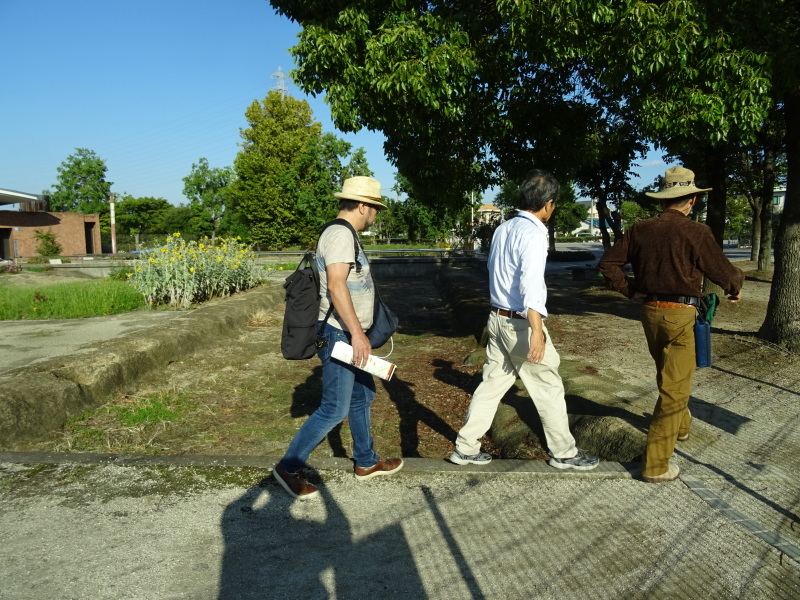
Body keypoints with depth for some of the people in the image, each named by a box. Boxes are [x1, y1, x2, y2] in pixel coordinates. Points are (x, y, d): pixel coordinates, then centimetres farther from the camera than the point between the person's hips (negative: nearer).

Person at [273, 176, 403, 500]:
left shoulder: (343, 233, 15)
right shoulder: (341, 234, -16)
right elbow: (336, 285, -27)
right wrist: (357, 332, -28)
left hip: (349, 335, 11)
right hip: (339, 334, -11)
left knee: (363, 396, 18)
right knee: (335, 409, -6)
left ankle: (366, 462, 31)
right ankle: (289, 467, 7)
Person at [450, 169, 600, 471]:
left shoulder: (502, 229, 8)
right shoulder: (533, 233, -17)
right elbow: (531, 283, -27)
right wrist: (536, 332, -29)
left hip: (497, 318, 8)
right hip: (521, 324, -8)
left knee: (492, 384, 13)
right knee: (549, 389, 7)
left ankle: (466, 447, 17)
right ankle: (564, 453, 21)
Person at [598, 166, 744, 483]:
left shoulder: (640, 229, 2)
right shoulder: (696, 232, -13)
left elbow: (607, 263, 5)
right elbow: (724, 273, -8)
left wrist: (630, 290, 10)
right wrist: (736, 286, 13)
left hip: (650, 311, 6)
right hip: (679, 314, -6)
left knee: (668, 376, 27)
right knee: (674, 387, 0)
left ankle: (680, 425, 50)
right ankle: (655, 464, 2)